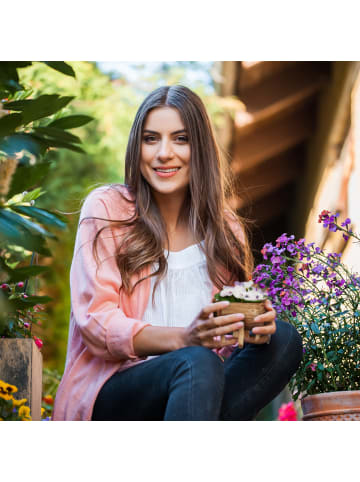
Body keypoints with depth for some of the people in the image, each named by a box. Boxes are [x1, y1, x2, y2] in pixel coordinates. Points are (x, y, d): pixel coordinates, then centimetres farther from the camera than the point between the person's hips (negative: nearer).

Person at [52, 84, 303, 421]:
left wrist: (255, 327, -14)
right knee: (197, 362, -35)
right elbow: (95, 321, -9)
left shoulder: (226, 227, 13)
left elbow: (230, 335, 12)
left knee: (283, 338, -22)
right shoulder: (106, 208, 0)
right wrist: (183, 339, -26)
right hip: (109, 393, -5)